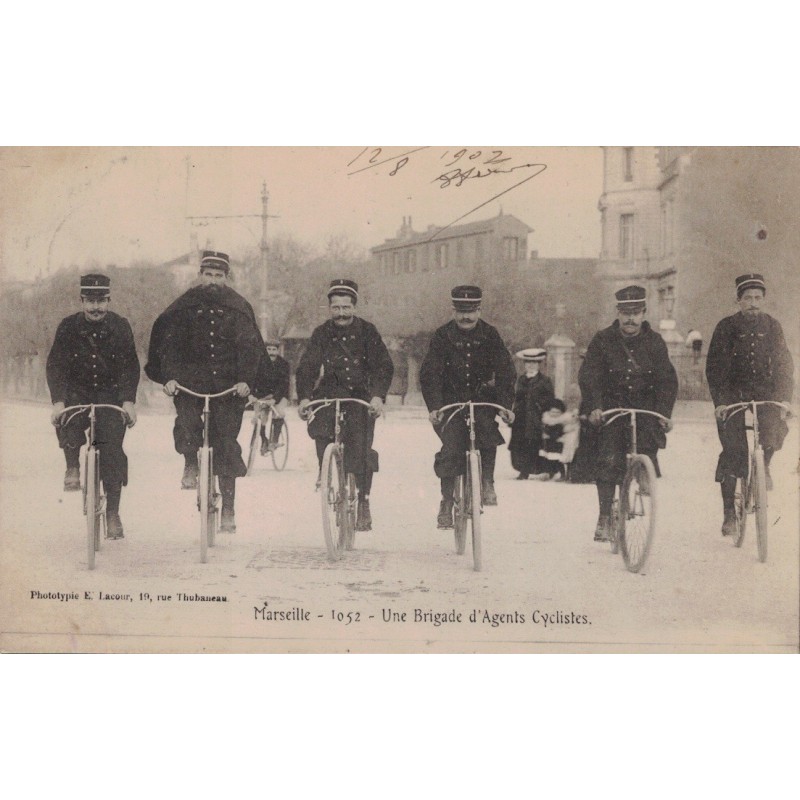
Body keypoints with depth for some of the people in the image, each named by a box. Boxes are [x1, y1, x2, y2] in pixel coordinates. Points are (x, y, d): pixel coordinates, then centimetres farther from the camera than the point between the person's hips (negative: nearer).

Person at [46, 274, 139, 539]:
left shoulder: (120, 326, -4)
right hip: (77, 392, 1)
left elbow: (130, 366, -7)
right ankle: (73, 468, -9)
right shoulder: (68, 327, -4)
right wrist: (58, 401, -23)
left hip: (111, 393, -1)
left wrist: (129, 401, -21)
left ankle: (113, 512, -8)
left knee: (112, 446, -15)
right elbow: (55, 365, -9)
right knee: (69, 421, -33)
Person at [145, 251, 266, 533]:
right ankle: (190, 464, 9)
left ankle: (228, 509, 4)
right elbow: (168, 342, -1)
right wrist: (169, 377, -14)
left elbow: (249, 346, -1)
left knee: (226, 443, -3)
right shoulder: (186, 305, 3)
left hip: (228, 382, 0)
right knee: (186, 425, -25)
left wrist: (244, 380, -14)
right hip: (190, 378, 0)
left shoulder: (238, 307, 3)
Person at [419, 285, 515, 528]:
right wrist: (434, 406, -21)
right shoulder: (442, 336, -3)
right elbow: (430, 373, -8)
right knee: (451, 450, -13)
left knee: (488, 434, -28)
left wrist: (505, 405, -15)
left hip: (482, 399, 1)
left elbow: (505, 371, -3)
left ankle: (487, 481, -8)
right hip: (451, 400, -1)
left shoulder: (490, 335, 0)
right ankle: (446, 502, 0)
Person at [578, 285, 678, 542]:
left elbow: (667, 378, 2)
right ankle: (605, 516, -2)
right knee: (608, 461, -12)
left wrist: (664, 412, -11)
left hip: (645, 409, 1)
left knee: (647, 459, -11)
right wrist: (594, 406, -18)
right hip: (611, 407, -1)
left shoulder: (654, 342, 3)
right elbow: (589, 375, -5)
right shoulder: (603, 340, -1)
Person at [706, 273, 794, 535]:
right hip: (733, 397, -2)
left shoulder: (772, 326, 6)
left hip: (765, 395, 2)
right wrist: (719, 401, -16)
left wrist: (784, 400, -7)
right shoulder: (726, 327, -1)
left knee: (776, 429, -26)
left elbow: (784, 365, 5)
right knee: (731, 452, -11)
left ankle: (764, 464, 7)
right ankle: (728, 513, -2)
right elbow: (714, 367, -5)